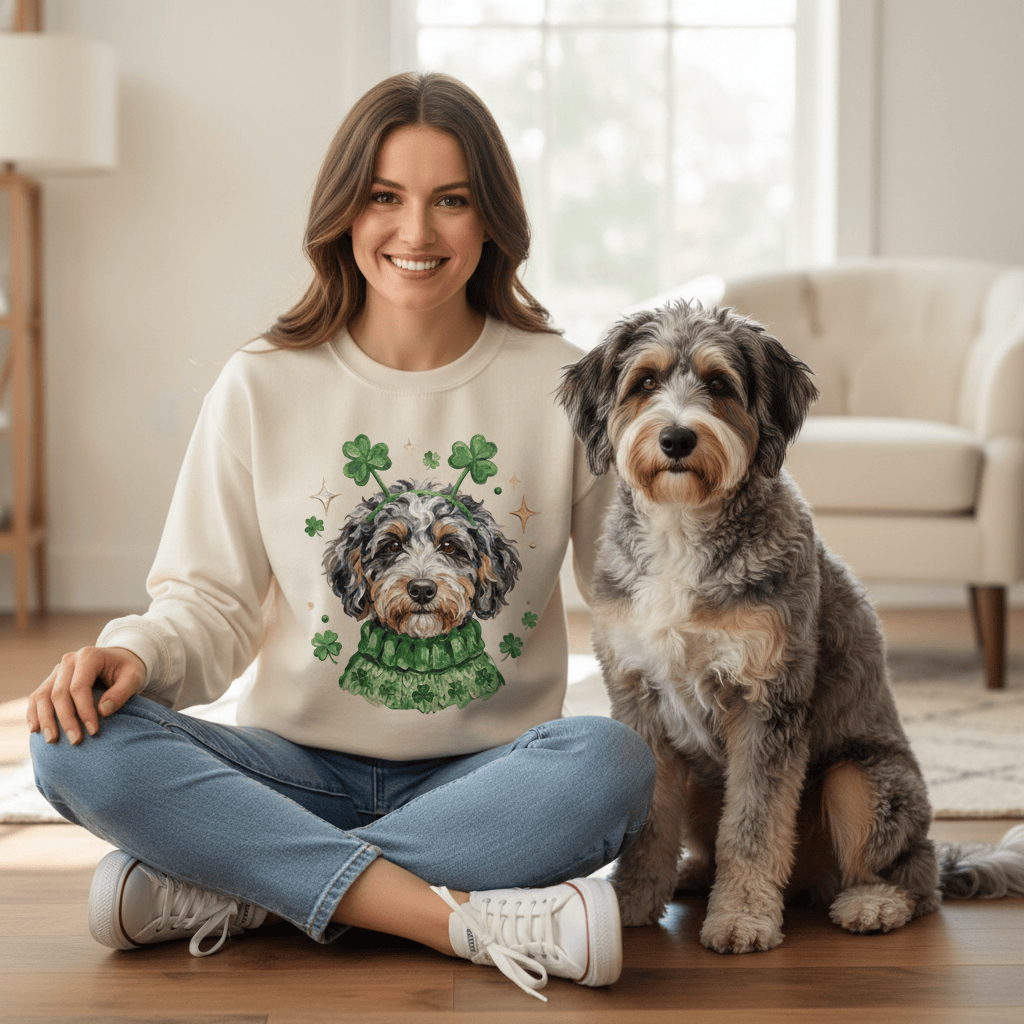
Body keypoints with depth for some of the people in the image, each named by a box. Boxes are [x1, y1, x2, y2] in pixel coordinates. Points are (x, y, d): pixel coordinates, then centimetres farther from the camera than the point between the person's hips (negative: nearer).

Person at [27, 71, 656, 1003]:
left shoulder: (560, 386, 2)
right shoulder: (264, 386, 3)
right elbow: (212, 602, 3)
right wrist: (136, 653, -19)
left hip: (481, 777, 0)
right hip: (301, 767, 1)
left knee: (612, 761, -33)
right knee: (80, 745, -25)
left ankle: (231, 896, -25)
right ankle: (467, 919, -31)